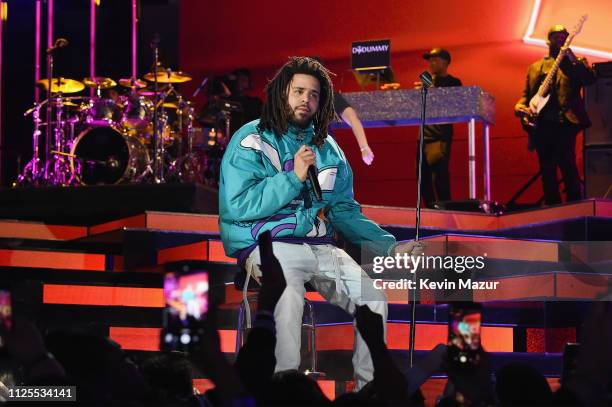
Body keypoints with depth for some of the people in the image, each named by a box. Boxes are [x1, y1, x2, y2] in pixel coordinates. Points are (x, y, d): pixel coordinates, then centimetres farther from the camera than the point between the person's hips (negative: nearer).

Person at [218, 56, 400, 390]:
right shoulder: (251, 141, -1)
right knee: (289, 297, -35)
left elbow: (346, 211, 18)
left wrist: (390, 246, 5)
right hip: (267, 245, -6)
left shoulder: (327, 149, 17)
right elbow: (238, 206, -13)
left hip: (320, 246, 6)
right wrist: (294, 178, -17)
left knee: (374, 298, -13)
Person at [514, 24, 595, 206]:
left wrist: (573, 60, -19)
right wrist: (520, 106, -1)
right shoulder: (535, 67, 22)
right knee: (546, 169, 6)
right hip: (541, 123, 5)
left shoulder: (575, 63, 9)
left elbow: (590, 79, -9)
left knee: (567, 164, -13)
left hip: (563, 121, -5)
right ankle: (551, 205, 10)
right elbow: (527, 93, 20)